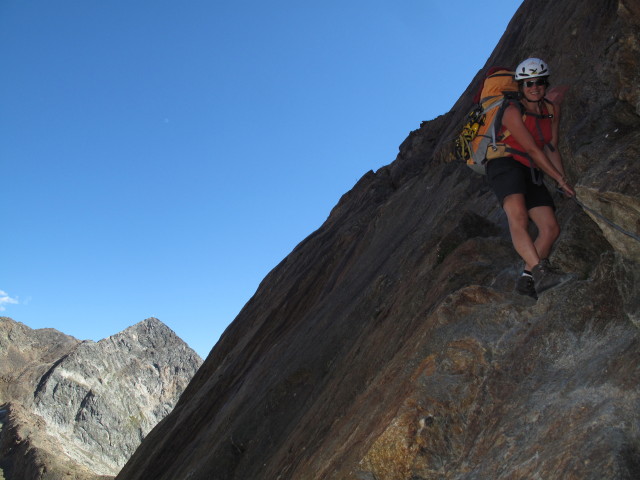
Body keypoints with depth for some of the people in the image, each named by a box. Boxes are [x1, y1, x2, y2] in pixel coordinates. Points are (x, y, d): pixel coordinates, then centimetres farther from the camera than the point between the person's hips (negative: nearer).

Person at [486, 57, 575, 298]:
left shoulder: (552, 110, 12)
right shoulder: (513, 112, -10)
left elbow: (551, 149, 15)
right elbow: (533, 150, -11)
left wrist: (565, 181, 5)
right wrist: (561, 180, -7)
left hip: (531, 173, 8)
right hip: (505, 164, -7)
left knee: (551, 228, -8)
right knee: (518, 217, -33)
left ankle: (527, 279, -12)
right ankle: (540, 271, -43)